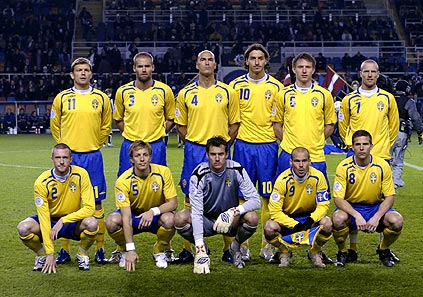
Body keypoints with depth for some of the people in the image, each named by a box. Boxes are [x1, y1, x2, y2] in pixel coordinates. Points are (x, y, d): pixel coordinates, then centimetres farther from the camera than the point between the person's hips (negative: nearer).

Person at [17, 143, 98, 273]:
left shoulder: (81, 175, -17)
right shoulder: (42, 182, -20)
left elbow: (89, 208, -20)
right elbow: (44, 218, -22)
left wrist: (63, 221, -29)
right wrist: (50, 253, -25)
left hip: (73, 223, 0)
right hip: (50, 221, 0)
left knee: (91, 223, -33)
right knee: (23, 228, -29)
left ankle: (82, 254, 0)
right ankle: (42, 255, 3)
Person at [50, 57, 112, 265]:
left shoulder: (101, 98, 5)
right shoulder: (62, 98, 4)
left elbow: (106, 126, 16)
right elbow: (55, 126, 14)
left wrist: (95, 144, 11)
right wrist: (65, 146, 8)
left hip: (92, 156, 0)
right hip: (68, 156, 0)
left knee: (96, 202, 1)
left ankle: (100, 249, 7)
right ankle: (64, 250, 10)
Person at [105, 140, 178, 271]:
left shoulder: (163, 172, -18)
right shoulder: (123, 181, -23)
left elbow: (173, 203, -14)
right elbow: (126, 217, -28)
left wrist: (153, 211, -34)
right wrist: (130, 249, -35)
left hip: (156, 217, 0)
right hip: (133, 214, 0)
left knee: (169, 219, -34)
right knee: (112, 220, -31)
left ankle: (160, 251, -2)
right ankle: (123, 251, 2)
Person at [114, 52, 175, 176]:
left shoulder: (164, 90, -2)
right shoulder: (123, 92, 0)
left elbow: (171, 119, 10)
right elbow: (118, 119, 14)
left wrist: (159, 133, 1)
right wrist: (129, 134, 4)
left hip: (156, 146, 0)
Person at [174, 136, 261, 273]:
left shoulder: (236, 170, -16)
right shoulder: (199, 174, -21)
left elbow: (255, 200, -16)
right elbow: (196, 212, -27)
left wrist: (233, 212, -36)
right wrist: (200, 251, -36)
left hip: (231, 221, 1)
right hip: (206, 221, -1)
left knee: (252, 217, -30)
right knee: (180, 219, -29)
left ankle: (235, 247, 3)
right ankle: (202, 248, 2)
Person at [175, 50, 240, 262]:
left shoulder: (227, 92, 4)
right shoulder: (186, 93, 6)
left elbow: (235, 123, 9)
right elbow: (180, 124, 12)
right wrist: (192, 144, 5)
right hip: (194, 151, 1)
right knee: (190, 198, 2)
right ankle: (188, 248, 9)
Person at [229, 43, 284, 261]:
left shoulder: (276, 86, 5)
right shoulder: (236, 85, 5)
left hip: (268, 145, 0)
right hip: (243, 145, 0)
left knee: (268, 196, 2)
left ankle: (267, 245, 9)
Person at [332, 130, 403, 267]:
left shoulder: (382, 165, -10)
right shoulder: (344, 167, -13)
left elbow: (390, 197, -7)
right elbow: (338, 198, -15)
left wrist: (377, 217, -24)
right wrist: (357, 215, -31)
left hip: (376, 206, 1)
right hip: (350, 207, -1)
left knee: (396, 221, -28)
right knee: (338, 219, -35)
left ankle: (384, 250, 6)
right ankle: (342, 252, -3)